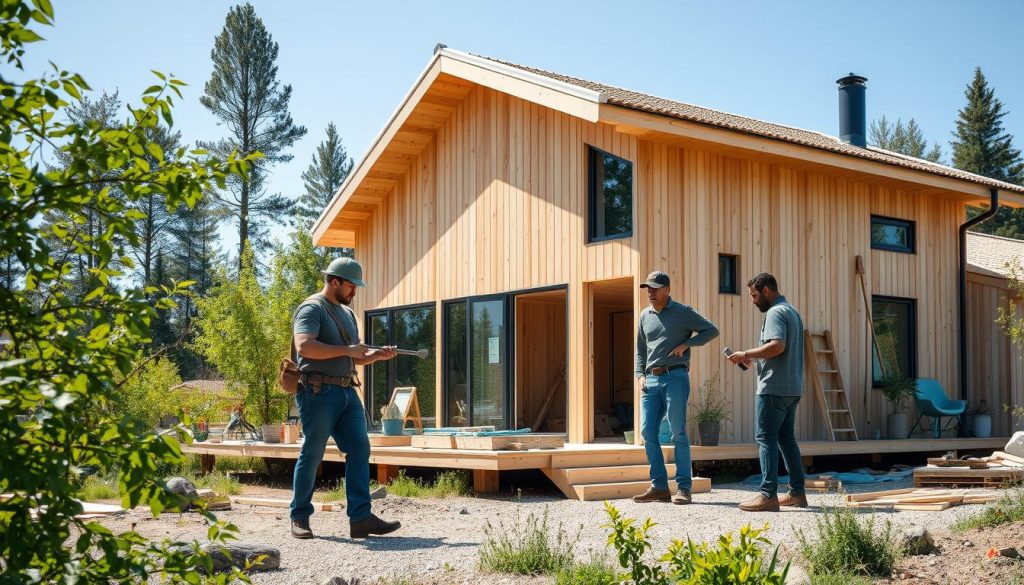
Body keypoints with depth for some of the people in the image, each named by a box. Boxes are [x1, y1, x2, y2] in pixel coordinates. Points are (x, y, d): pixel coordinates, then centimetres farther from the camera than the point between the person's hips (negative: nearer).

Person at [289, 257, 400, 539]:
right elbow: (304, 346, -23)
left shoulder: (347, 313, 22)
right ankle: (299, 518, 11)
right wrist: (346, 350, -19)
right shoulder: (312, 308, -6)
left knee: (359, 449, -2)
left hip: (347, 392, 8)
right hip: (319, 391, -8)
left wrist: (377, 355, 7)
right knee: (311, 455, -1)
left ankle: (361, 518, -4)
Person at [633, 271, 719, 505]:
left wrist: (686, 344, -8)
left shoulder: (683, 313, 3)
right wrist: (641, 375, 10)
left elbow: (712, 330, 2)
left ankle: (684, 488, -6)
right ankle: (659, 487, 5)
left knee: (678, 432, -8)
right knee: (648, 432, -1)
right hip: (651, 380, 5)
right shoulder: (645, 316, 17)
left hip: (675, 377, -5)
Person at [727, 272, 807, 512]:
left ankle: (768, 495, -11)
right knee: (786, 438, 14)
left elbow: (777, 346, -26)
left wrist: (746, 354, -17)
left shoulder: (775, 313, -11)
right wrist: (754, 359, 17)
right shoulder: (793, 312, 20)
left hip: (774, 387, -10)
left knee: (766, 438, -8)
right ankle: (797, 492, 15)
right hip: (793, 388, 10)